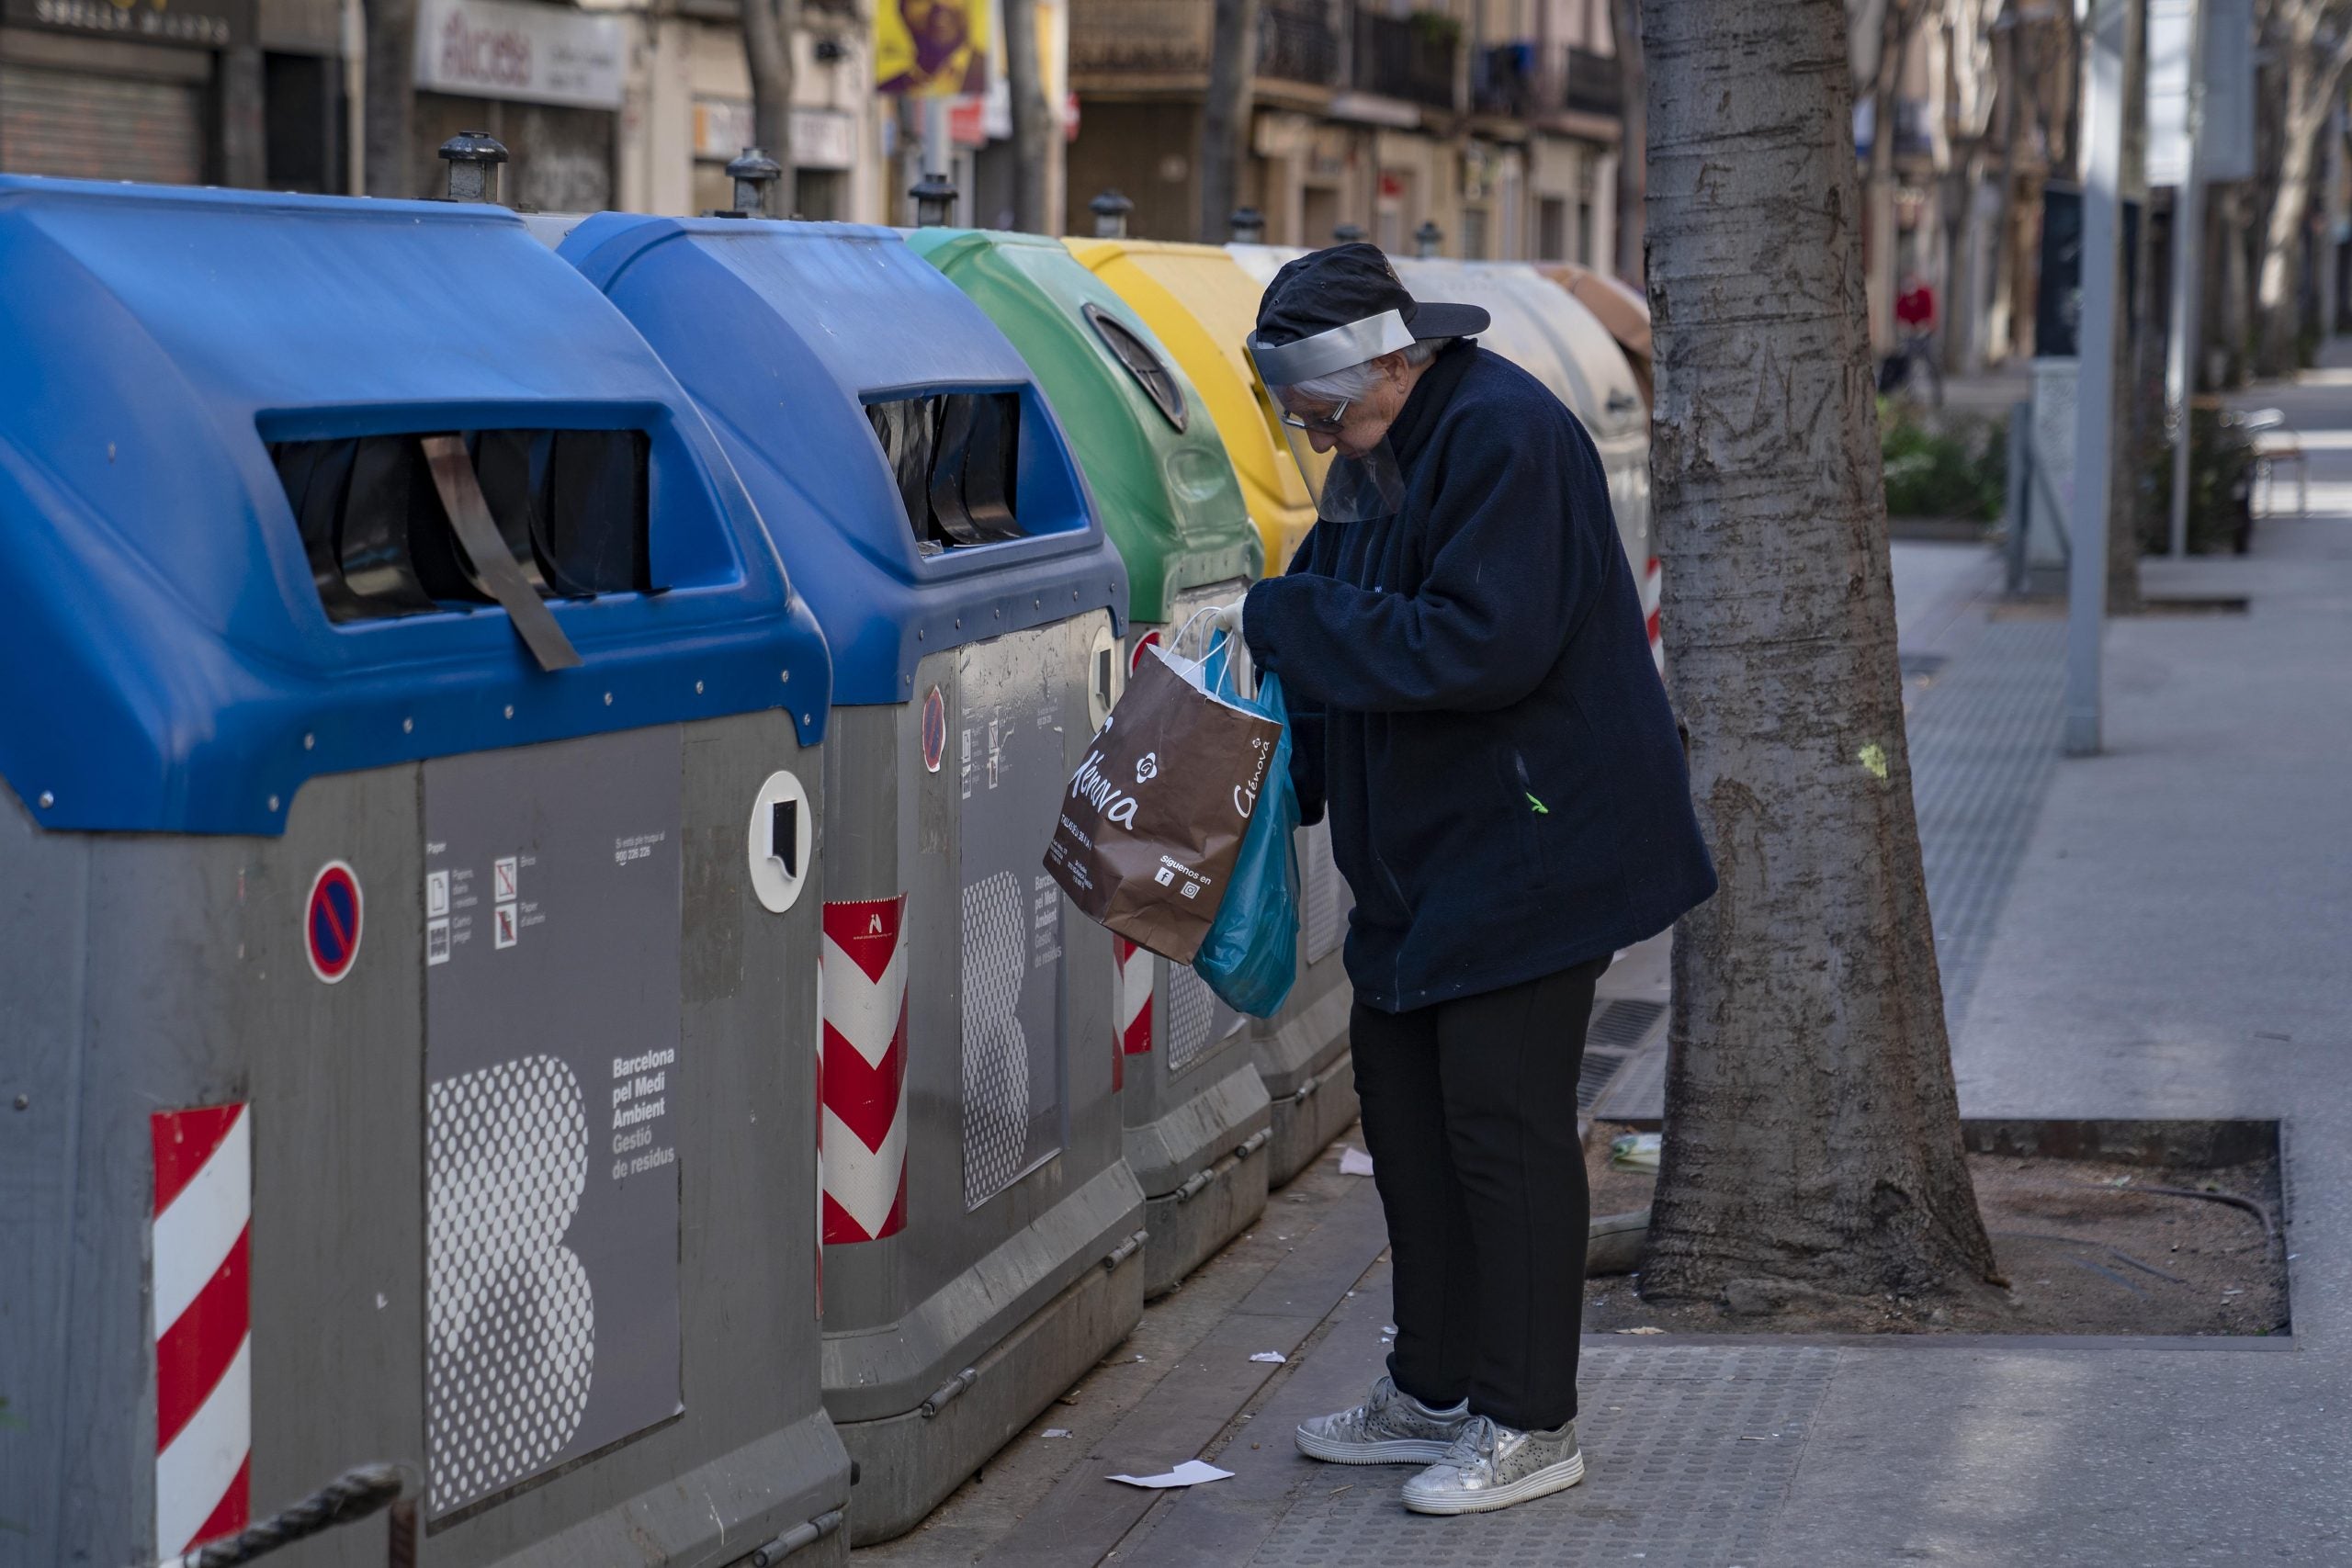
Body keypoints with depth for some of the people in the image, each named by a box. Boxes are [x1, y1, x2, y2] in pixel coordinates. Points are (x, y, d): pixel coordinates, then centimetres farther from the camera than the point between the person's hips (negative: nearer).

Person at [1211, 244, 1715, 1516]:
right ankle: (1436, 1391, 26)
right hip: (1421, 849, 10)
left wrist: (1279, 622, -23)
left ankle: (1528, 1424, 2)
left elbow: (1482, 646, -28)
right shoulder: (1374, 459, 11)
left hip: (1529, 842, -10)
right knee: (1406, 1103, 14)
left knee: (1502, 1121, -7)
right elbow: (1349, 644, 19)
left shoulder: (1505, 438, -19)